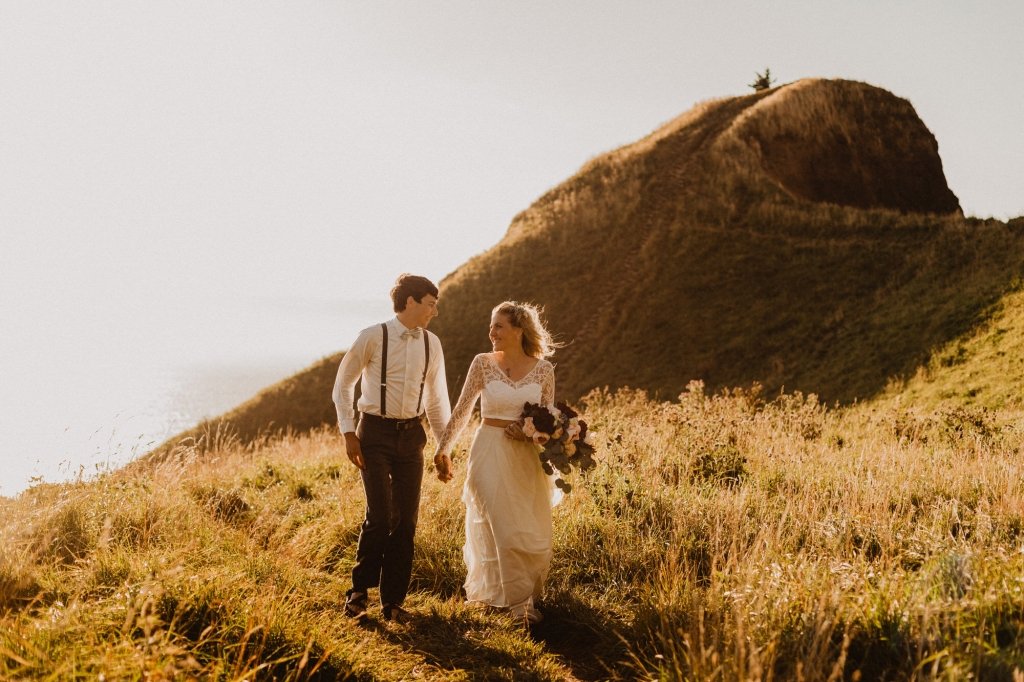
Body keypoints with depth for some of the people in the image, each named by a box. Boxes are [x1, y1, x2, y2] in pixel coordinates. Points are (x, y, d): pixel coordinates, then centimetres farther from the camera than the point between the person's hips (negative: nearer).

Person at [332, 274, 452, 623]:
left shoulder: (431, 344, 5)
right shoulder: (373, 337, -8)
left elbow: (437, 398, 14)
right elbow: (343, 384, 1)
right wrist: (348, 433, -5)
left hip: (411, 436, 4)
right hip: (376, 433, -4)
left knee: (407, 520, 5)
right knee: (380, 515, -12)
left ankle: (393, 602, 17)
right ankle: (358, 591, 10)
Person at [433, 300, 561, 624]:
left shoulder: (543, 369, 1)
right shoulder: (482, 363, -3)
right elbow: (461, 410, 2)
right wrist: (443, 449, 1)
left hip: (528, 460, 2)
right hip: (491, 454, -2)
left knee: (534, 534, 9)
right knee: (504, 529, -5)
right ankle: (519, 601, 10)